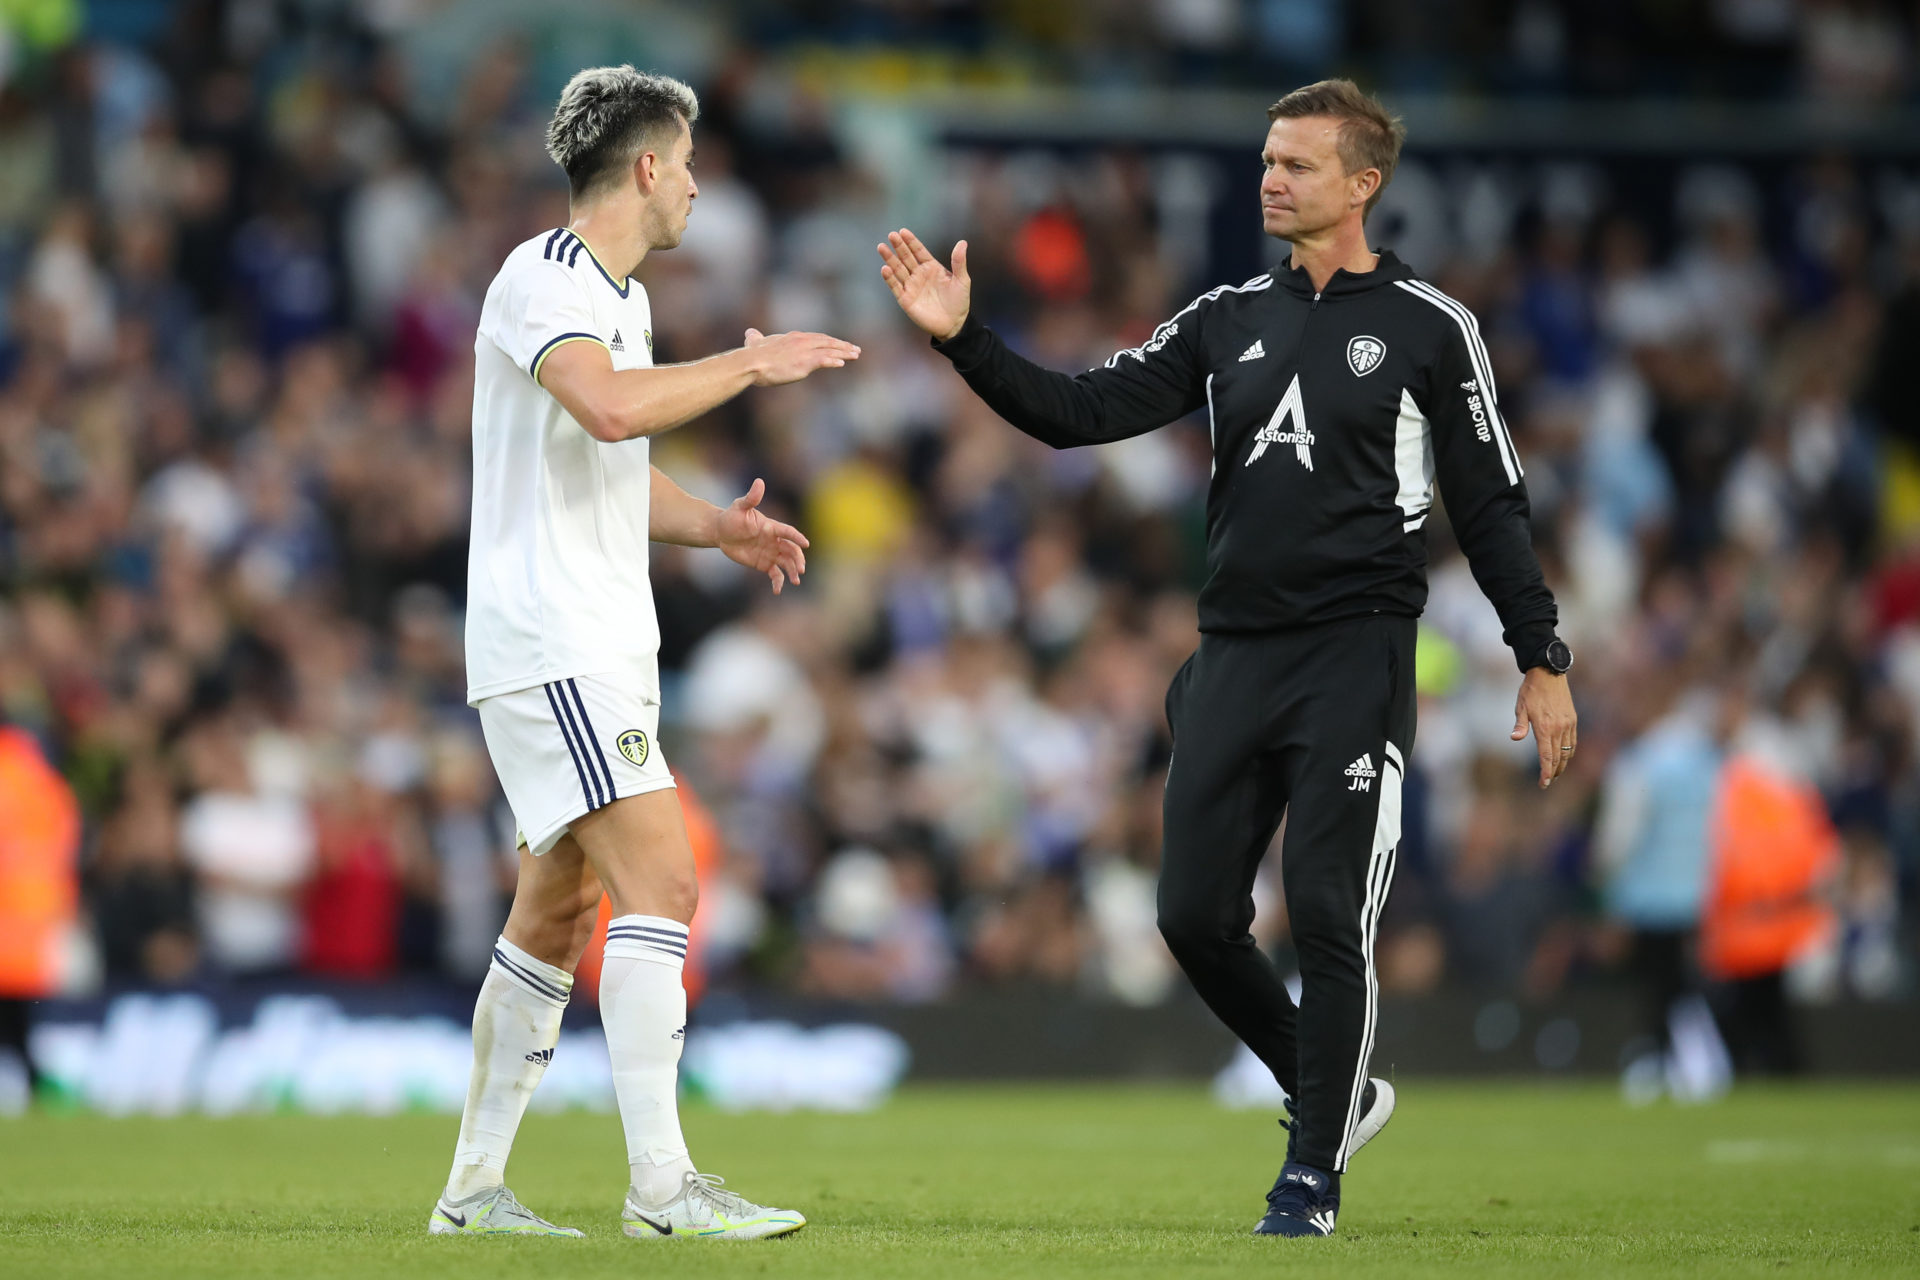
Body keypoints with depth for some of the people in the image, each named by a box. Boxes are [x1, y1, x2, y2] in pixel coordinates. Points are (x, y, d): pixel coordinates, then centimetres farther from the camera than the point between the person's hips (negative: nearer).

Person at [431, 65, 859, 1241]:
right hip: (549, 645, -10)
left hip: (606, 651, 10)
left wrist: (716, 525, 11)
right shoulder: (540, 281, -13)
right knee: (661, 885, -17)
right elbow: (609, 407, -32)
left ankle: (475, 1186, 17)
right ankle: (662, 1185, -18)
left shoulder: (626, 298, 18)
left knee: (556, 914, 11)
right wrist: (752, 363, -22)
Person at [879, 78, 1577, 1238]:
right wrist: (965, 339, -5)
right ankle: (1338, 1096, 24)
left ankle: (1313, 1175, 3)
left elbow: (1493, 504, 2)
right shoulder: (1229, 319, 12)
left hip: (1355, 659, -5)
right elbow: (1083, 411, 7)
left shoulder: (1429, 327, 0)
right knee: (1196, 914, 2)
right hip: (1234, 653, 5)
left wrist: (1544, 660, -2)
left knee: (1326, 914, -10)